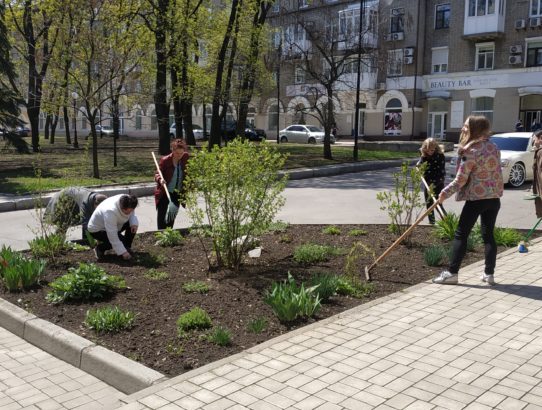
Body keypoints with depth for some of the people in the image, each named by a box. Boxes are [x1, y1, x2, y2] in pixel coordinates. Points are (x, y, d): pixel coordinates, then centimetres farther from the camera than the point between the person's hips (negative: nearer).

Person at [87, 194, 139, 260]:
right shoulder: (110, 211, -41)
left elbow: (132, 214, 3)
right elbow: (112, 236, -36)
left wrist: (134, 223, -21)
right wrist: (123, 252, -33)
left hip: (113, 225, 8)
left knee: (132, 223, -12)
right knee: (122, 241, -26)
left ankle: (127, 247, 4)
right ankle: (100, 248, -4)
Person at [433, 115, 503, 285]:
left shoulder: (470, 152, -15)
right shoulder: (494, 147, 7)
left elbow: (460, 180, -13)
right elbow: (495, 172, 14)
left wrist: (444, 193, -3)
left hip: (476, 198, -7)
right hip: (494, 197, 7)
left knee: (461, 234, 1)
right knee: (488, 235, 13)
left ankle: (452, 273, 3)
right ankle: (489, 274, 15)